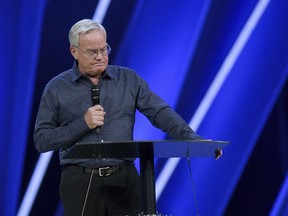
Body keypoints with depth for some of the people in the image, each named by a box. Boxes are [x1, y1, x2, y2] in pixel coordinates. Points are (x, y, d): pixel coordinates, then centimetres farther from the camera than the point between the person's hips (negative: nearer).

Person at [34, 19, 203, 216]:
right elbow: (41, 140, -1)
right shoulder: (57, 88, 3)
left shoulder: (129, 79, 7)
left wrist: (193, 140, -15)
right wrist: (83, 124, -12)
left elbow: (161, 113, 0)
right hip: (80, 182, -1)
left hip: (124, 178, 1)